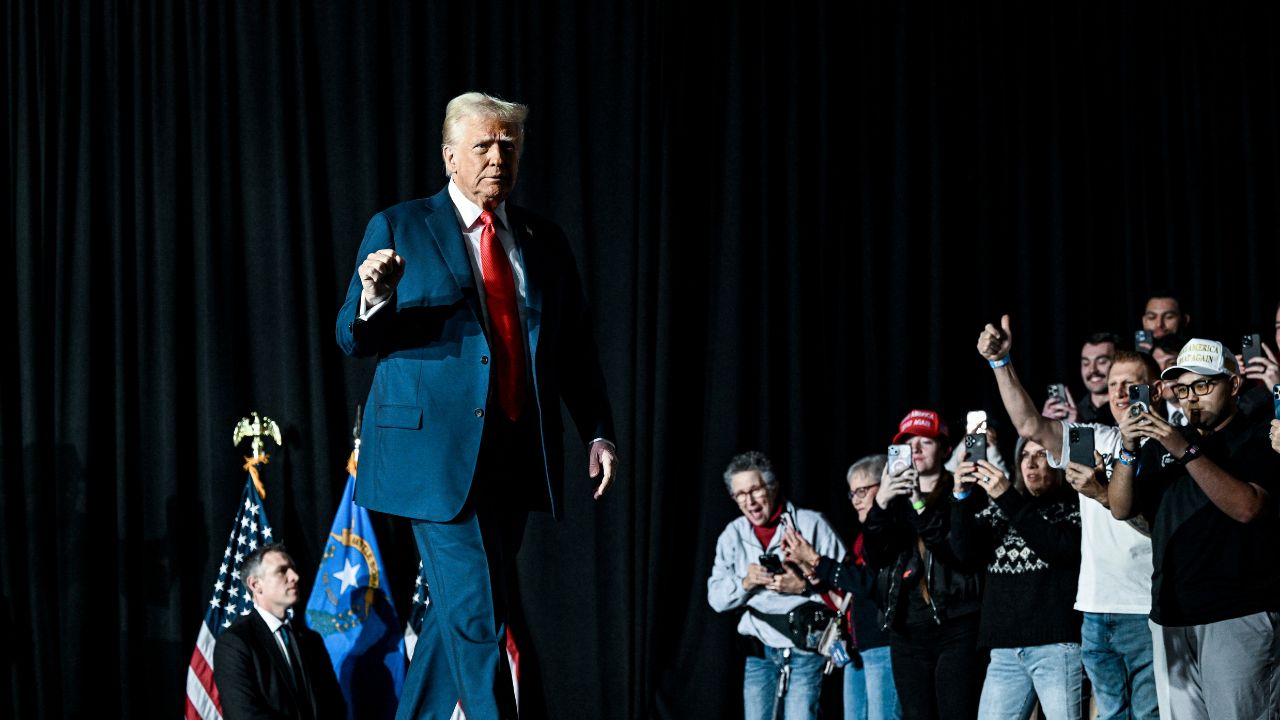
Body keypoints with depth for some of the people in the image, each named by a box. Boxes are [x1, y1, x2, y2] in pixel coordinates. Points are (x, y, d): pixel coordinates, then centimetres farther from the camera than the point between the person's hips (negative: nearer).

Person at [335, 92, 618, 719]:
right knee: (477, 615, -11)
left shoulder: (545, 242, 14)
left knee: (454, 612, 9)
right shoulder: (398, 230, 3)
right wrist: (374, 297, -22)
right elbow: (354, 339, 0)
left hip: (515, 453, 5)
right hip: (436, 452, -4)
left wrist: (598, 432, 3)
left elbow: (577, 349, 15)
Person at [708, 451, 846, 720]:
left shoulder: (811, 524, -4)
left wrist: (804, 587, -20)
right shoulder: (733, 535, 9)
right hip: (759, 650, 5)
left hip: (805, 649, -5)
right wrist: (745, 583, -13)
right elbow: (716, 597, 6)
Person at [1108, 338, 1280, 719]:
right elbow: (1122, 509, 8)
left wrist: (1187, 452, -20)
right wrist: (1129, 451, -8)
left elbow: (1248, 507, -15)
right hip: (1172, 617, 5)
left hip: (1238, 617, -5)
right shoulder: (1161, 445, 17)